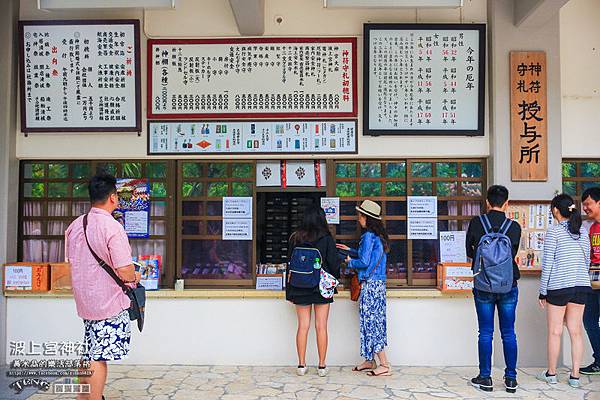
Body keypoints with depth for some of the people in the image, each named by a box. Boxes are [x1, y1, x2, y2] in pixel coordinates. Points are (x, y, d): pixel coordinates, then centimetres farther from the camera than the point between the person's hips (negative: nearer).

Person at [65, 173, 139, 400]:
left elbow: (72, 262, 16)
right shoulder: (113, 227, -19)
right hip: (109, 302, -8)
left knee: (90, 353, 20)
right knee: (100, 356, 1)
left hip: (84, 300, 8)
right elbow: (125, 272, -21)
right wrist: (135, 277, 0)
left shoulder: (75, 226, 6)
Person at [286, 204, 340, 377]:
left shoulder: (295, 238, -1)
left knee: (303, 326, 8)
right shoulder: (327, 239, -7)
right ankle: (322, 366, 11)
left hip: (300, 288, 2)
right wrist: (335, 279, 16)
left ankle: (301, 365, 13)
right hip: (322, 288, -2)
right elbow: (334, 264, -6)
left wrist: (289, 291, 11)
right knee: (321, 327, 5)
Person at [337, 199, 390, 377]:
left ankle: (385, 365, -2)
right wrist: (351, 250, 26)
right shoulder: (379, 236, 13)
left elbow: (364, 262, -18)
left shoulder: (368, 236, -14)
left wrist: (350, 262, 0)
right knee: (373, 322, 14)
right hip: (378, 283, 10)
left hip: (369, 284, -10)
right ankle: (370, 361, 22)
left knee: (371, 322, -5)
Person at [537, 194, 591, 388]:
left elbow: (548, 263, -10)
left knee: (555, 332, 6)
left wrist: (543, 291, -4)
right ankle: (575, 376, 15)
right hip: (581, 286, 5)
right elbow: (587, 260, 13)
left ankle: (551, 374, 17)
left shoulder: (554, 231, -9)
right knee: (576, 332, 10)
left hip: (558, 287, -5)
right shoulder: (582, 231, 7)